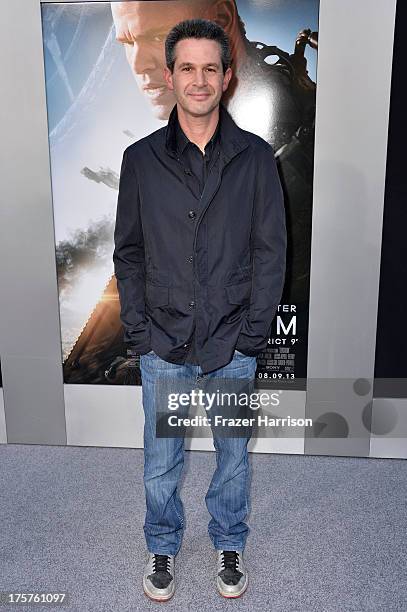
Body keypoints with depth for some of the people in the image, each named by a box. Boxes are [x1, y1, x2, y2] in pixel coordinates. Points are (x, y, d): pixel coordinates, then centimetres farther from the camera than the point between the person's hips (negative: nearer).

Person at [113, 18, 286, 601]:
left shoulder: (255, 156, -3)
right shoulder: (141, 159, -1)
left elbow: (271, 251, -2)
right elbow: (128, 253, 3)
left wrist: (252, 334, -7)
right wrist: (139, 331, -5)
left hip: (233, 345, 0)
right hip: (163, 344, 1)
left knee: (234, 453, 18)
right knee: (161, 461, 15)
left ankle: (229, 543, 44)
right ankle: (163, 546, 43)